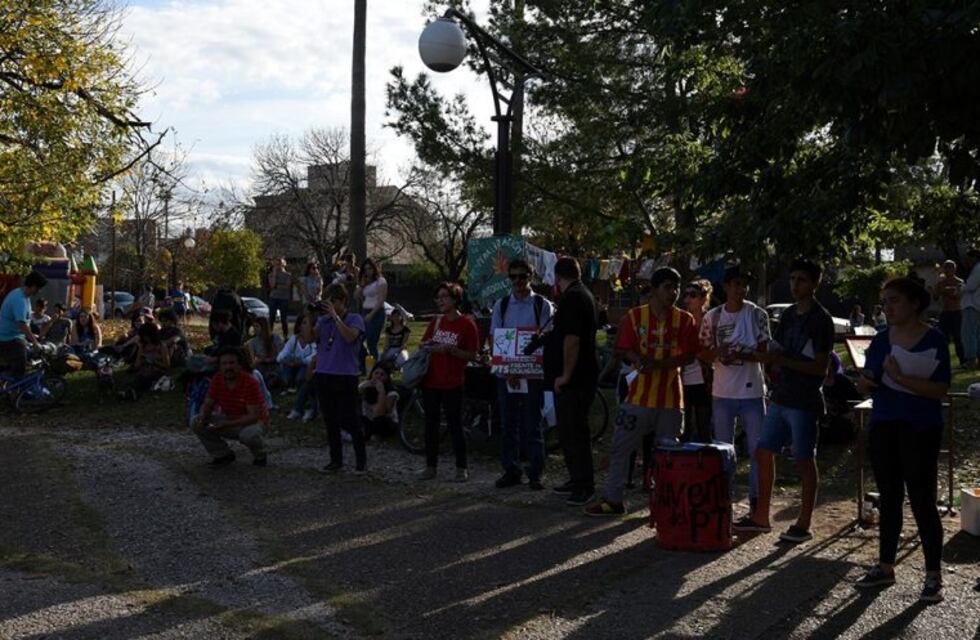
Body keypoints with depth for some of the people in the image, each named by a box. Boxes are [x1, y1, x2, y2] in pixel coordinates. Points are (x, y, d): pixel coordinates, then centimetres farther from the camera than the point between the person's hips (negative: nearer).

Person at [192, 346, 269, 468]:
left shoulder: (250, 383, -26)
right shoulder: (217, 380, -10)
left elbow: (254, 416, -29)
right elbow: (207, 404, -2)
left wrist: (227, 424, -37)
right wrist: (202, 418, -27)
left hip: (249, 421, -5)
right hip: (227, 418, 5)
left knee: (250, 434, -40)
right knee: (196, 422, -15)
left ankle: (260, 456, -3)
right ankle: (223, 454, 2)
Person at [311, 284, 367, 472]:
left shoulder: (355, 319, -2)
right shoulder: (323, 321, 12)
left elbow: (350, 337, -22)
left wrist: (334, 315, -19)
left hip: (346, 377, -5)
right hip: (323, 376, 5)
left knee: (348, 420, -6)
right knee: (330, 421, 10)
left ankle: (361, 459, 11)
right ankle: (336, 460, 22)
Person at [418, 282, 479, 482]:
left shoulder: (467, 324, -5)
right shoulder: (436, 321, 11)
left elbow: (471, 355, -7)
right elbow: (423, 345, 20)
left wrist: (449, 349, -19)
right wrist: (427, 346, -3)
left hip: (452, 383, -5)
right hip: (430, 381, 5)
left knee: (455, 424, -2)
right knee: (431, 424, 8)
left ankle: (462, 467, 8)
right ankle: (431, 466, 17)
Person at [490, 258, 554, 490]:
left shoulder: (542, 305, 1)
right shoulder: (501, 305, 8)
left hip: (532, 373, -3)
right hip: (505, 373, 3)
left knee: (532, 424, 1)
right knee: (508, 424, 7)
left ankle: (535, 473, 7)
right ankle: (511, 470, 16)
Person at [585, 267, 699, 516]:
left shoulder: (685, 320, 0)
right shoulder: (635, 316, 1)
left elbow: (689, 356, -6)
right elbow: (624, 349, 0)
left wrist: (659, 364, -19)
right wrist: (638, 359, -21)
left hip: (671, 398, 0)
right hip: (639, 395, 1)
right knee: (620, 448, 5)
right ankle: (613, 499, 16)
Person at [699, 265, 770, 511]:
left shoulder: (757, 314, -1)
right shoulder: (712, 317, 5)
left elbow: (763, 353, -5)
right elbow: (704, 354, 9)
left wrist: (738, 355, -22)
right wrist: (717, 353, -14)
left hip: (752, 392, -2)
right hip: (722, 392, 2)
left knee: (757, 448, -1)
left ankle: (757, 500, 8)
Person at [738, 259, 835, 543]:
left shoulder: (820, 319, -10)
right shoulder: (788, 315, 13)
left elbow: (821, 367, -15)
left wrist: (782, 360, -21)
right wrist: (767, 357, -3)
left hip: (804, 402, -8)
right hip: (780, 397, 8)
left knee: (805, 461, 0)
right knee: (764, 453, 10)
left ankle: (803, 525, 8)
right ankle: (761, 516, 20)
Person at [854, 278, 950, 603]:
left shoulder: (934, 340, -9)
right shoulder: (881, 340, 8)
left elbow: (940, 389, -17)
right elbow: (867, 382, 16)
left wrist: (900, 378, -27)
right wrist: (865, 383, -7)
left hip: (920, 430, -6)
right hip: (883, 427, 6)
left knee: (922, 502, -3)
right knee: (888, 499, 13)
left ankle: (934, 575, 7)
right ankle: (885, 567, 22)